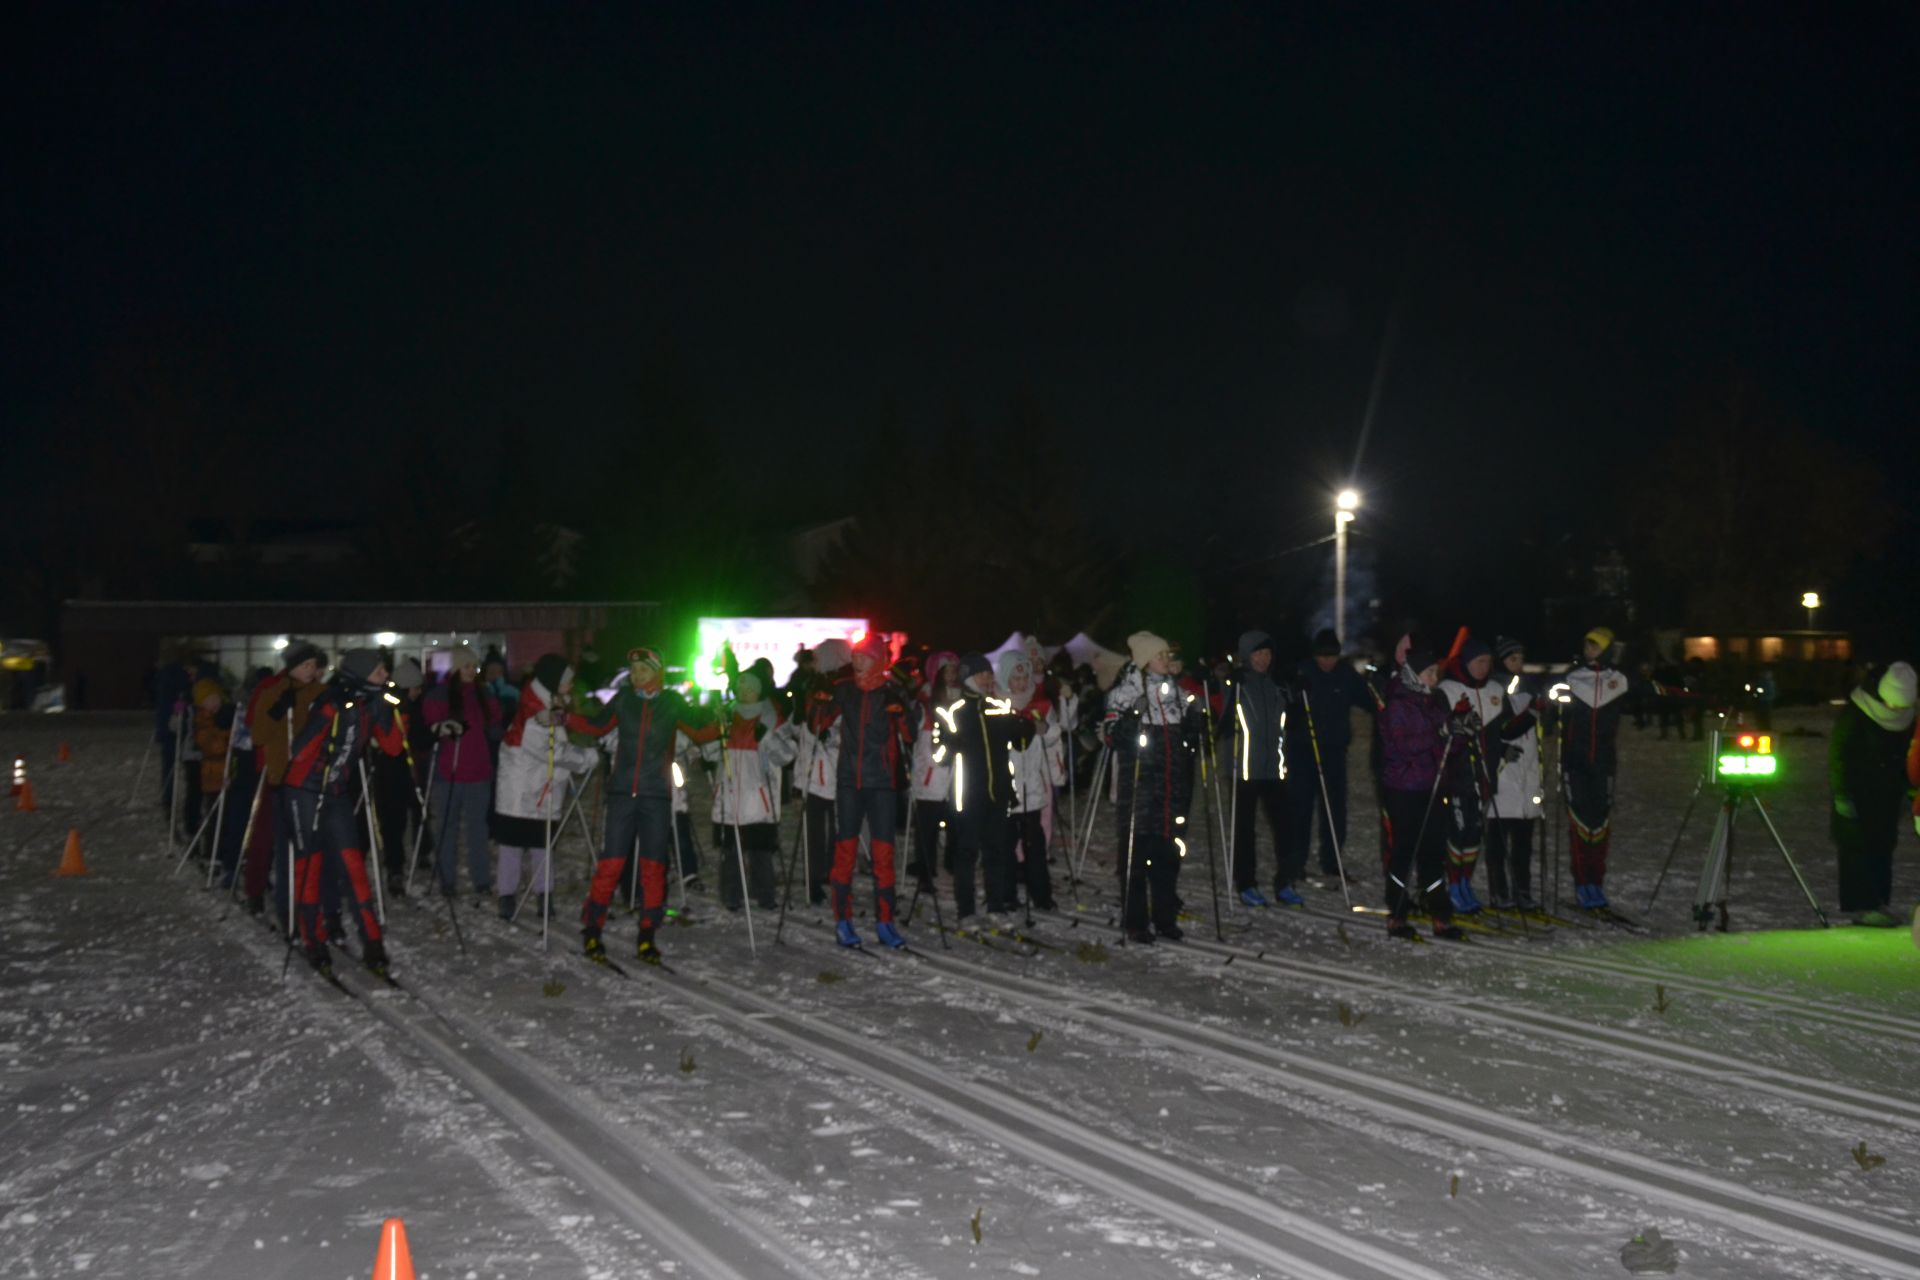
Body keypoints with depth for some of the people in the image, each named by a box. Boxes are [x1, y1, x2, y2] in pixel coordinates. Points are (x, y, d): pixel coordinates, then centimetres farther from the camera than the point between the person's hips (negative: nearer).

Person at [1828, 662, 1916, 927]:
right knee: (1858, 849, -8)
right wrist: (1841, 796, -16)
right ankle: (1862, 906, -8)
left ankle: (1880, 903, 15)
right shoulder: (1854, 715, -17)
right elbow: (1837, 755, -14)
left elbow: (1906, 757, 16)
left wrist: (1903, 793, 15)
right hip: (1856, 794, -7)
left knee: (1884, 848, 8)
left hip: (1887, 796, 7)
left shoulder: (1905, 717, 3)